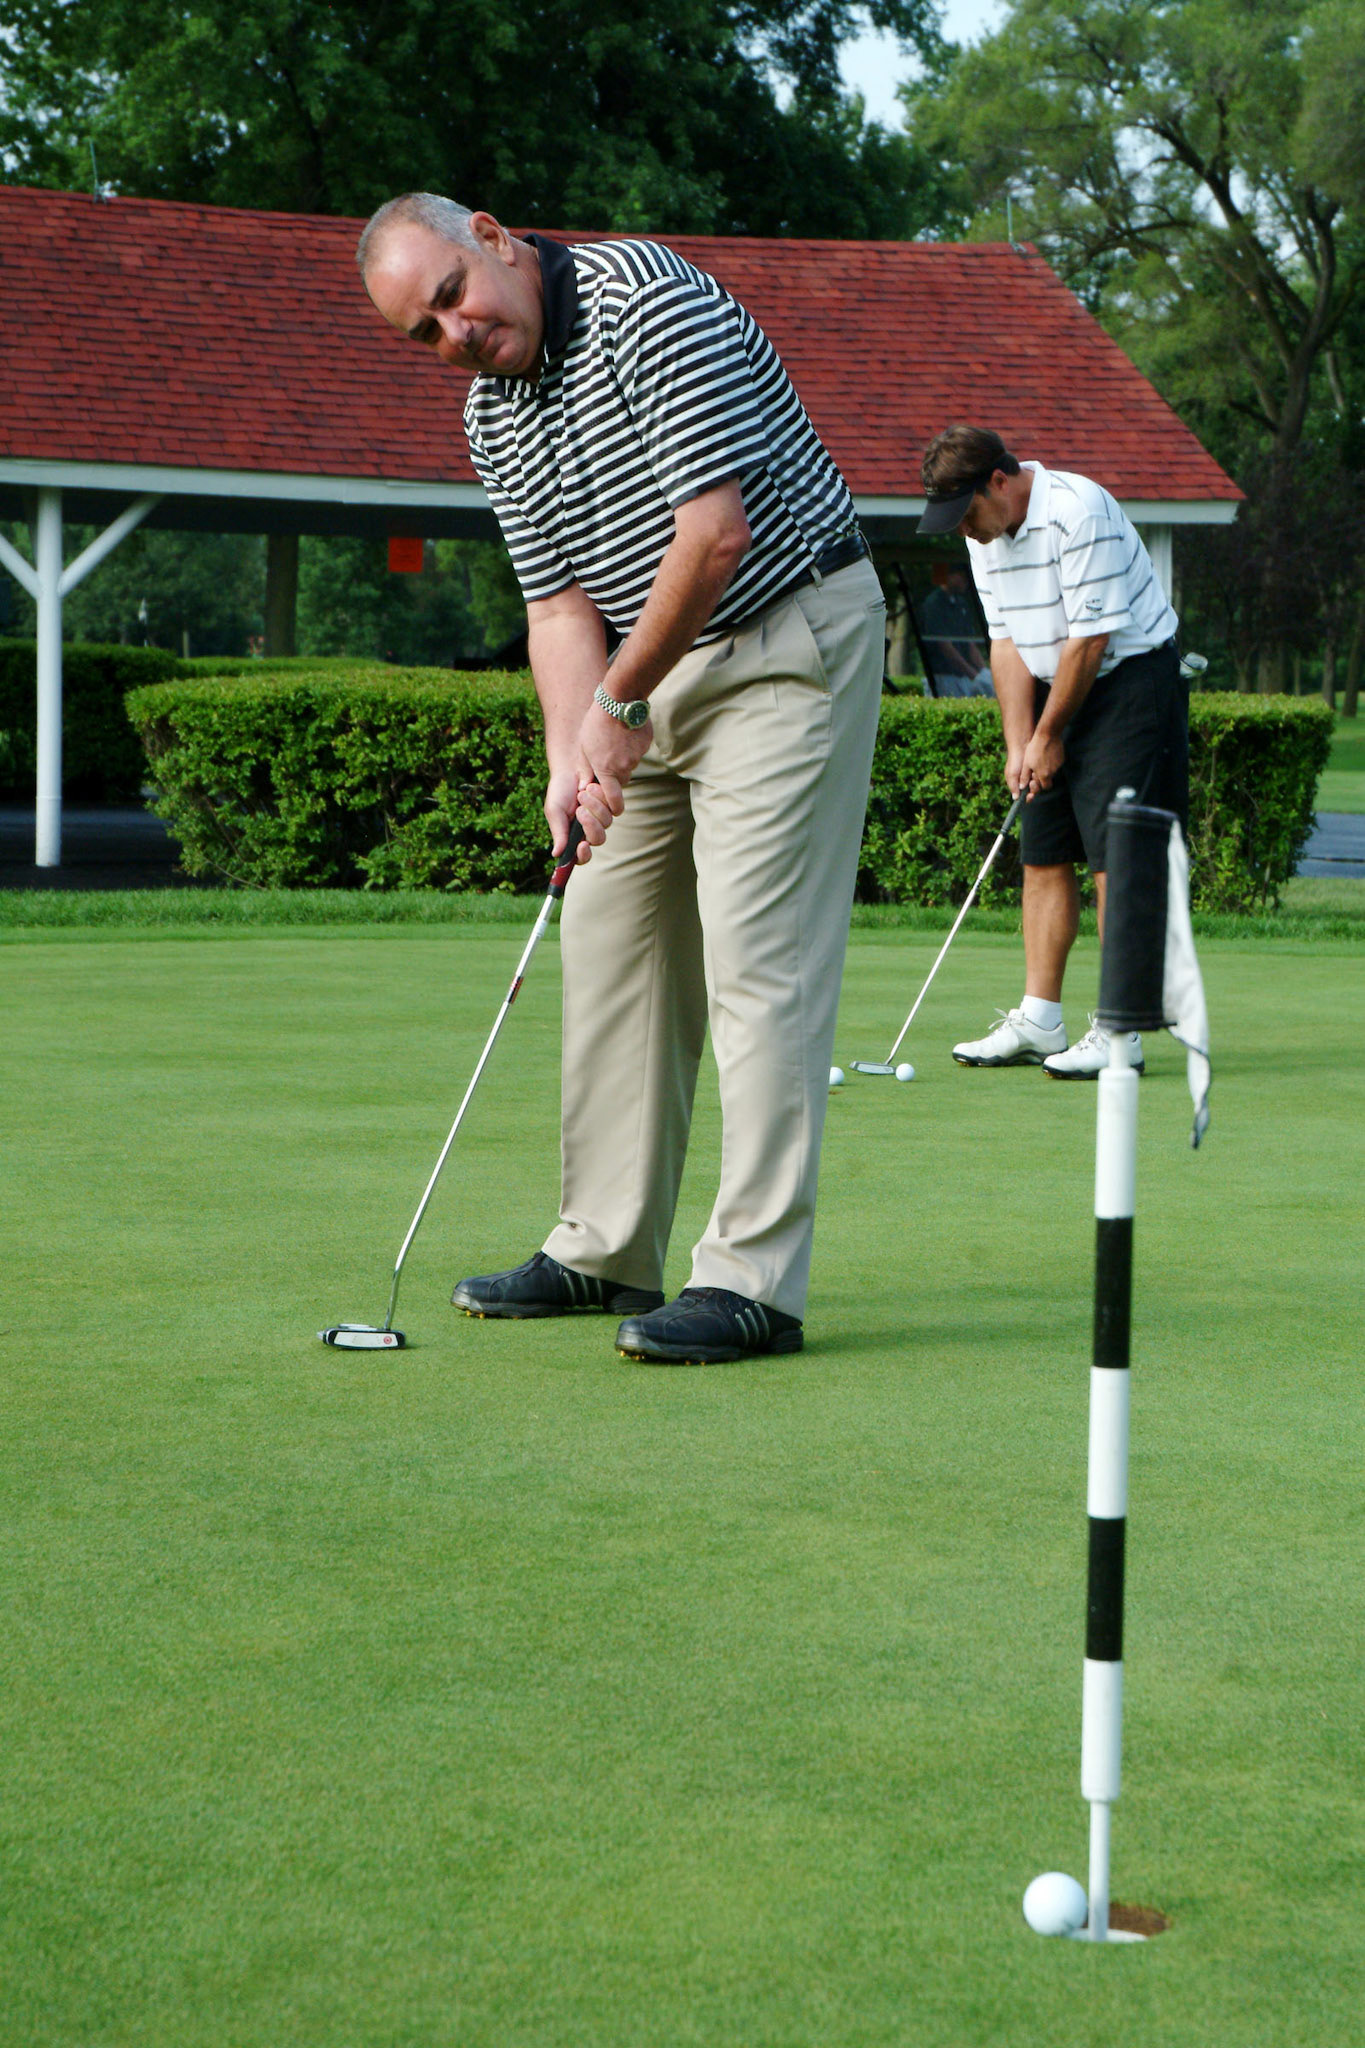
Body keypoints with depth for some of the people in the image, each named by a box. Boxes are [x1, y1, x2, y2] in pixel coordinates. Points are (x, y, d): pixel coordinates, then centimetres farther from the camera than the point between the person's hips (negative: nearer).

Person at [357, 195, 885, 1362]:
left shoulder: (649, 301, -19)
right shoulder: (493, 415, 6)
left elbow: (716, 531, -25)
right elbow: (561, 601, 5)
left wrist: (620, 703, -16)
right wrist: (573, 753, -12)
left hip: (792, 642, -9)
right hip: (662, 666, 9)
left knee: (759, 957, -12)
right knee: (610, 939, 11)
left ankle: (755, 1281, -13)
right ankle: (606, 1251, 21)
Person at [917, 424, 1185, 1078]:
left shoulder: (1078, 513, -22)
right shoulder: (984, 534, 4)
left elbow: (1091, 638, -20)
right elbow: (1008, 642, 6)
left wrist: (1049, 737, -12)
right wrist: (1018, 744, -3)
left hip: (1130, 678, -8)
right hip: (1057, 688, 8)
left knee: (1116, 856, -12)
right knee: (1043, 857, 5)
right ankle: (1038, 1022, 9)